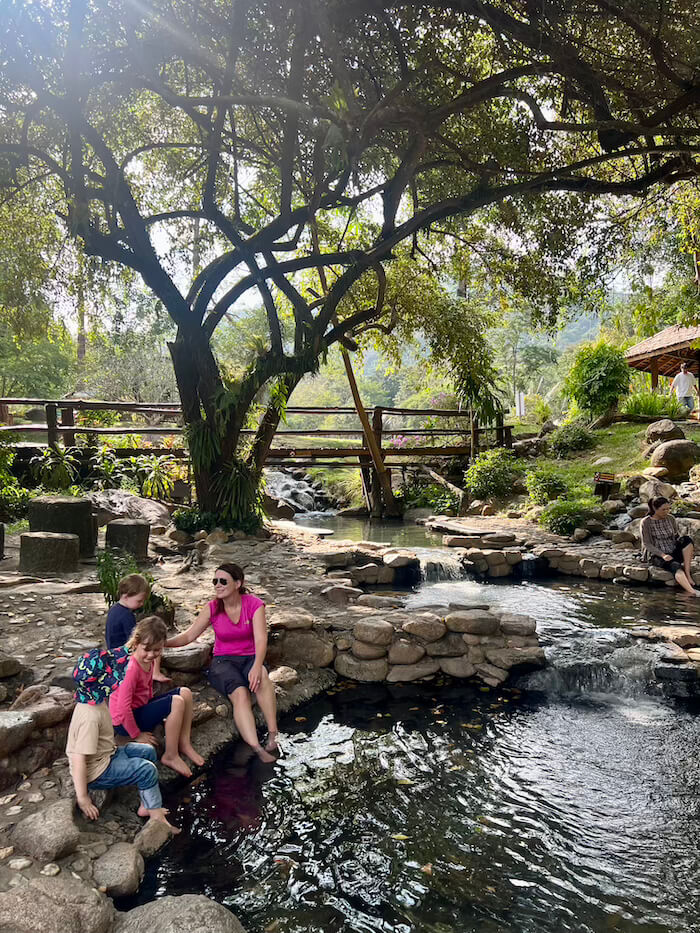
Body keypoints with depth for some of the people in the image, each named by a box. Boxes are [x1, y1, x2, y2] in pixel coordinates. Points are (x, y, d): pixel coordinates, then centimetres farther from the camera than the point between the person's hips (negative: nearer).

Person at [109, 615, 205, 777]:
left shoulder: (148, 661, 2)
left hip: (141, 708, 9)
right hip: (124, 722, -9)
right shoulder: (132, 668, -27)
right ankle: (170, 756, -12)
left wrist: (153, 707, 10)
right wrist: (137, 735, -18)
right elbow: (123, 707, -27)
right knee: (176, 702, -23)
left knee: (185, 692, 1)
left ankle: (184, 744, 5)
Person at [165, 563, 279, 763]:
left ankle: (273, 735, -34)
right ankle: (256, 748, -45)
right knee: (240, 693, -33)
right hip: (223, 662, 1)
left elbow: (261, 640, -17)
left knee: (260, 676, -38)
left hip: (249, 658, 0)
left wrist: (257, 666, -36)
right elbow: (188, 636, 0)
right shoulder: (212, 608, 1)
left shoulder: (254, 604, -6)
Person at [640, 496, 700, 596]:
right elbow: (646, 544, -11)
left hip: (673, 553, 5)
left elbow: (677, 536, 13)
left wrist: (688, 550, -8)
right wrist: (663, 555, -24)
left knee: (686, 539, -24)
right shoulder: (646, 522, -7)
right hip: (657, 556, -5)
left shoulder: (670, 518, 7)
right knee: (676, 566, -36)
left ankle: (687, 574, -26)